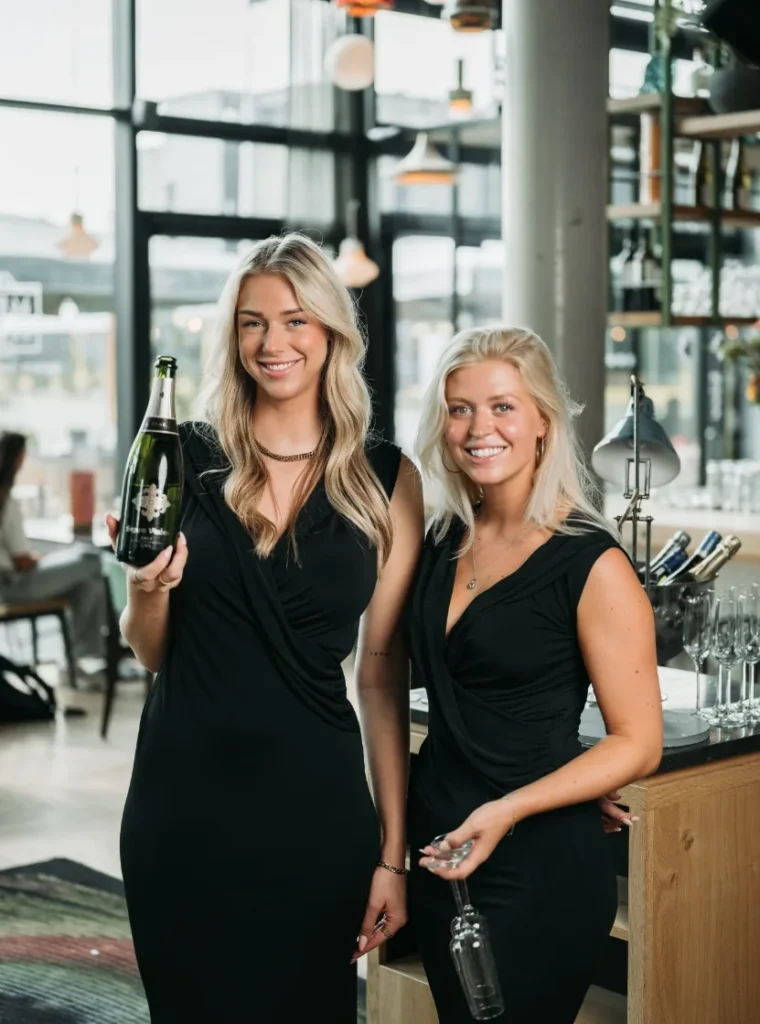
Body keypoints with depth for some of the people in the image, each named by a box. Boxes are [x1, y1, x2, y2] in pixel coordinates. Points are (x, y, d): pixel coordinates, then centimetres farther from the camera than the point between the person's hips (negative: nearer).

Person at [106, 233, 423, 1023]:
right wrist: (148, 589, -14)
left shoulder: (385, 481, -2)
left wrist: (393, 851, -3)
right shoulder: (185, 458, 0)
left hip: (312, 802, -1)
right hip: (181, 799, 1)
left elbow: (382, 674, -1)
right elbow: (149, 653, 7)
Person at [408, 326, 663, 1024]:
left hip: (536, 865, -6)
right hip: (438, 843, 7)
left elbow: (639, 742, -14)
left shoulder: (591, 563, -15)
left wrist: (509, 809, -22)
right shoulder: (446, 540, 4)